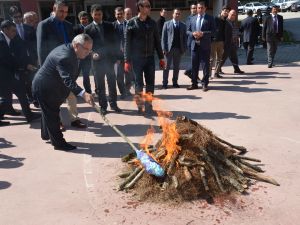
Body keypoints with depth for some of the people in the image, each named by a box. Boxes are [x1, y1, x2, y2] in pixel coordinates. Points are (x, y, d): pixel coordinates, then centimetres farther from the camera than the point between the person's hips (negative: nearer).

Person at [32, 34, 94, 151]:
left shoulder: (67, 49, -1)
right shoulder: (64, 57, -33)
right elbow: (68, 80, -44)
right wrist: (83, 94, -55)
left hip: (50, 86, 11)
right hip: (45, 88, -11)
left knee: (49, 111, 24)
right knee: (52, 114, -2)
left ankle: (46, 134, 43)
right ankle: (58, 142, 9)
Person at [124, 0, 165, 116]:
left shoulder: (152, 23, 6)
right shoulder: (131, 23, -4)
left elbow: (157, 41, 10)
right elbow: (127, 43, -4)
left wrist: (161, 58, 8)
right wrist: (127, 61, -8)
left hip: (150, 58, 3)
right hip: (137, 58, -3)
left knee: (150, 83, 5)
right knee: (139, 83, 4)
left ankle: (148, 106, 16)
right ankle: (140, 106, 16)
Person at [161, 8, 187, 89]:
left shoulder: (183, 25, 11)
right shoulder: (167, 24, 3)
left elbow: (184, 38, 10)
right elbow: (163, 37, -1)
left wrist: (184, 48, -1)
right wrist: (164, 48, -9)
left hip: (179, 49, 3)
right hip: (169, 48, -2)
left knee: (176, 67, 8)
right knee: (167, 66, 0)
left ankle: (175, 82, 17)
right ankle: (165, 83, 6)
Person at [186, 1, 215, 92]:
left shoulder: (210, 18, 2)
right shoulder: (193, 19, 14)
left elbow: (213, 31, -6)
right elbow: (188, 31, 12)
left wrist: (203, 33, -18)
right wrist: (193, 34, -9)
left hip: (205, 45, -3)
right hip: (195, 45, 4)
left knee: (205, 65, 1)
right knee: (194, 65, 7)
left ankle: (204, 84, 9)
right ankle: (194, 83, 17)